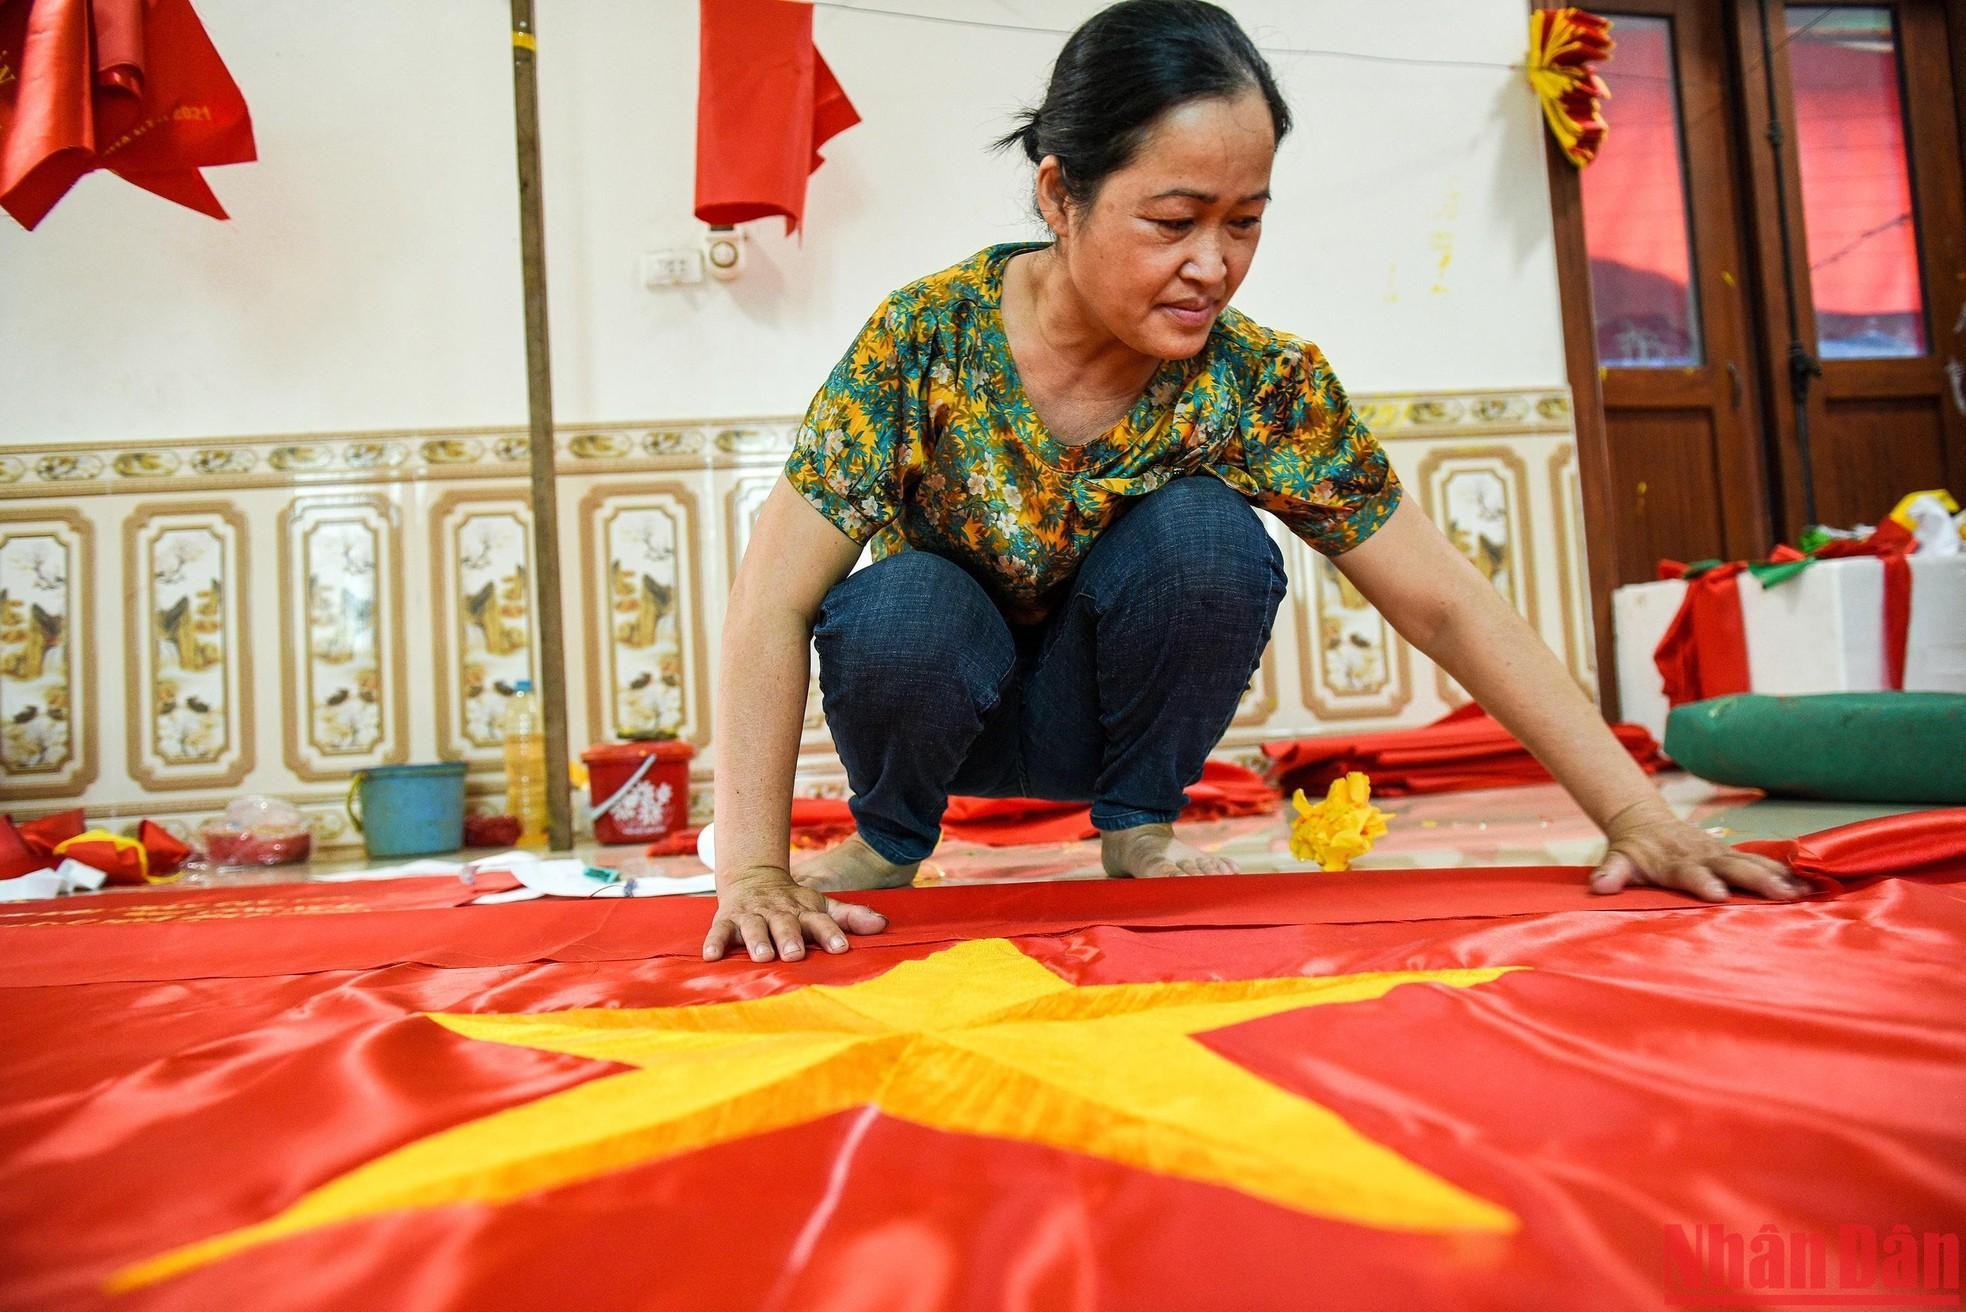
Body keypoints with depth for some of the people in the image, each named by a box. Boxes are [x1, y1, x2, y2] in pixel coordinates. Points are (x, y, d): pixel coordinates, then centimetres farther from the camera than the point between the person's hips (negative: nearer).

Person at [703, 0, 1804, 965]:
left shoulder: (1263, 386, -18)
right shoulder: (929, 337, -23)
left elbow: (1445, 604, -17)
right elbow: (773, 601, -27)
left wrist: (1637, 817, -24)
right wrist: (755, 871, -35)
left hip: (1108, 713, 1)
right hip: (935, 690, 0)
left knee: (1205, 534, -28)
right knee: (908, 607, -34)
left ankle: (1138, 827, -4)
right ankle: (888, 840, -1)